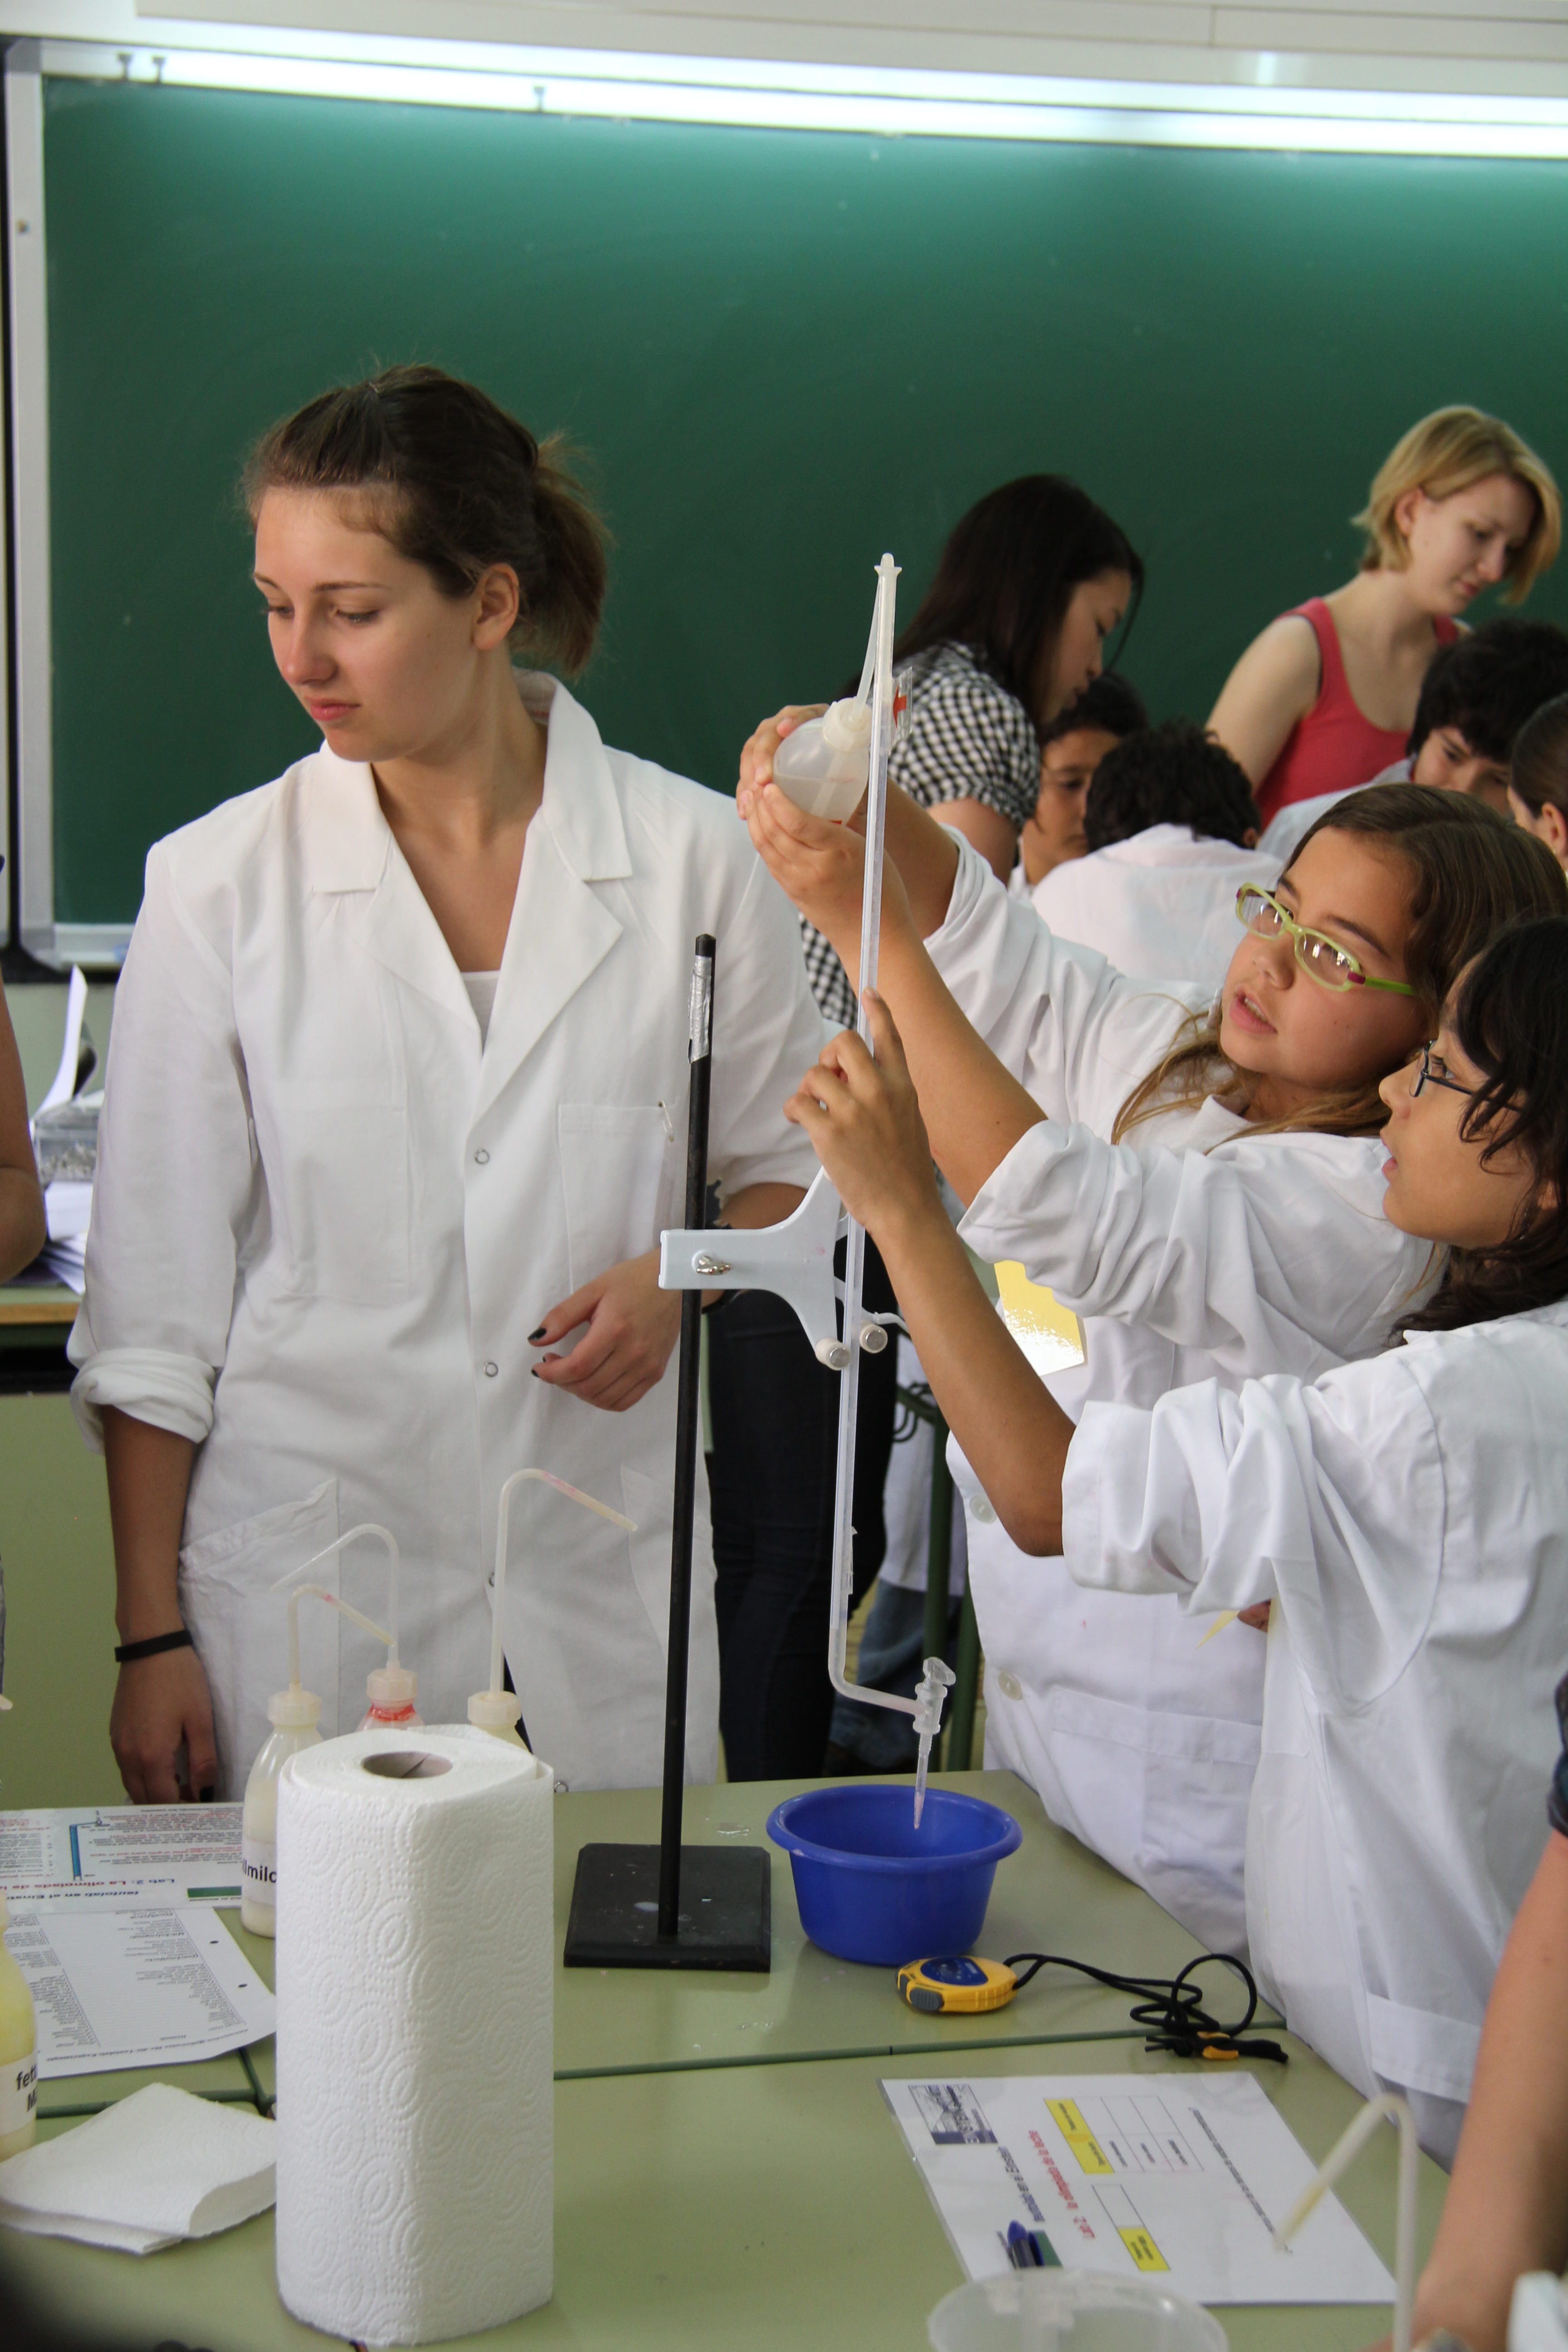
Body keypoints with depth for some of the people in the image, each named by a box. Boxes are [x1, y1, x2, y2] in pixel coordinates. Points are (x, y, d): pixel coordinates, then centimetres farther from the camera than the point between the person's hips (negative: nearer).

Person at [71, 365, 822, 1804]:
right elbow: (154, 1306, 2)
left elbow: (789, 1168, 11)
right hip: (301, 1589, 0)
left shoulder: (691, 854, -2)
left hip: (605, 1583, 1)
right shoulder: (220, 879, -1)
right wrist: (151, 1636, 0)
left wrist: (680, 1278, -10)